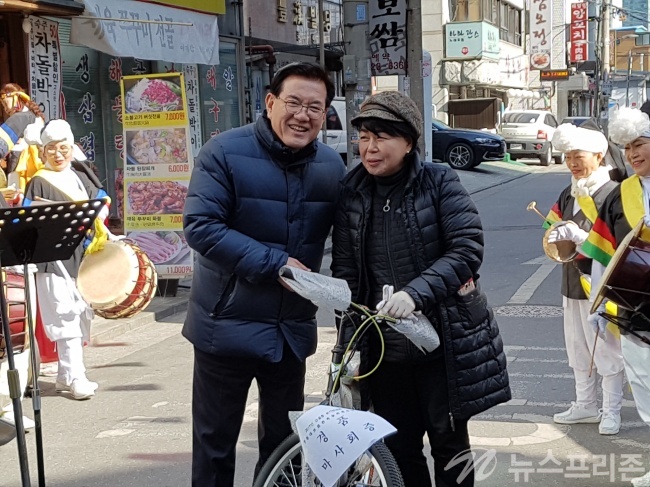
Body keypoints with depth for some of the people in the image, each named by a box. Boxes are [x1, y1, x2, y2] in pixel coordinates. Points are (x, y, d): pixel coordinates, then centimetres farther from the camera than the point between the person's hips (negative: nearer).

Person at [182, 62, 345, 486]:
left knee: (284, 442, 16)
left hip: (293, 330, 4)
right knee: (215, 443, 8)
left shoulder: (332, 166, 2)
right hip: (228, 325, -4)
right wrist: (275, 263, -22)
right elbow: (200, 226, -20)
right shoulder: (225, 152, -13)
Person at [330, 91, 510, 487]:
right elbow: (345, 272, 5)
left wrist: (416, 292, -27)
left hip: (444, 340, -3)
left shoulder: (440, 182, -8)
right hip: (383, 346, 4)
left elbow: (468, 249, -15)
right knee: (399, 446, 12)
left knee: (449, 442, 10)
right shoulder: (352, 193, 3)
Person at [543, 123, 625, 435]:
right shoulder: (568, 195, 11)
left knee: (607, 351, 2)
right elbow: (552, 230, 17)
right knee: (578, 350, 16)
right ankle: (586, 406, 30)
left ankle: (611, 411, 16)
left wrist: (581, 237, -26)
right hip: (572, 284, 8)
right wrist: (556, 238, -5)